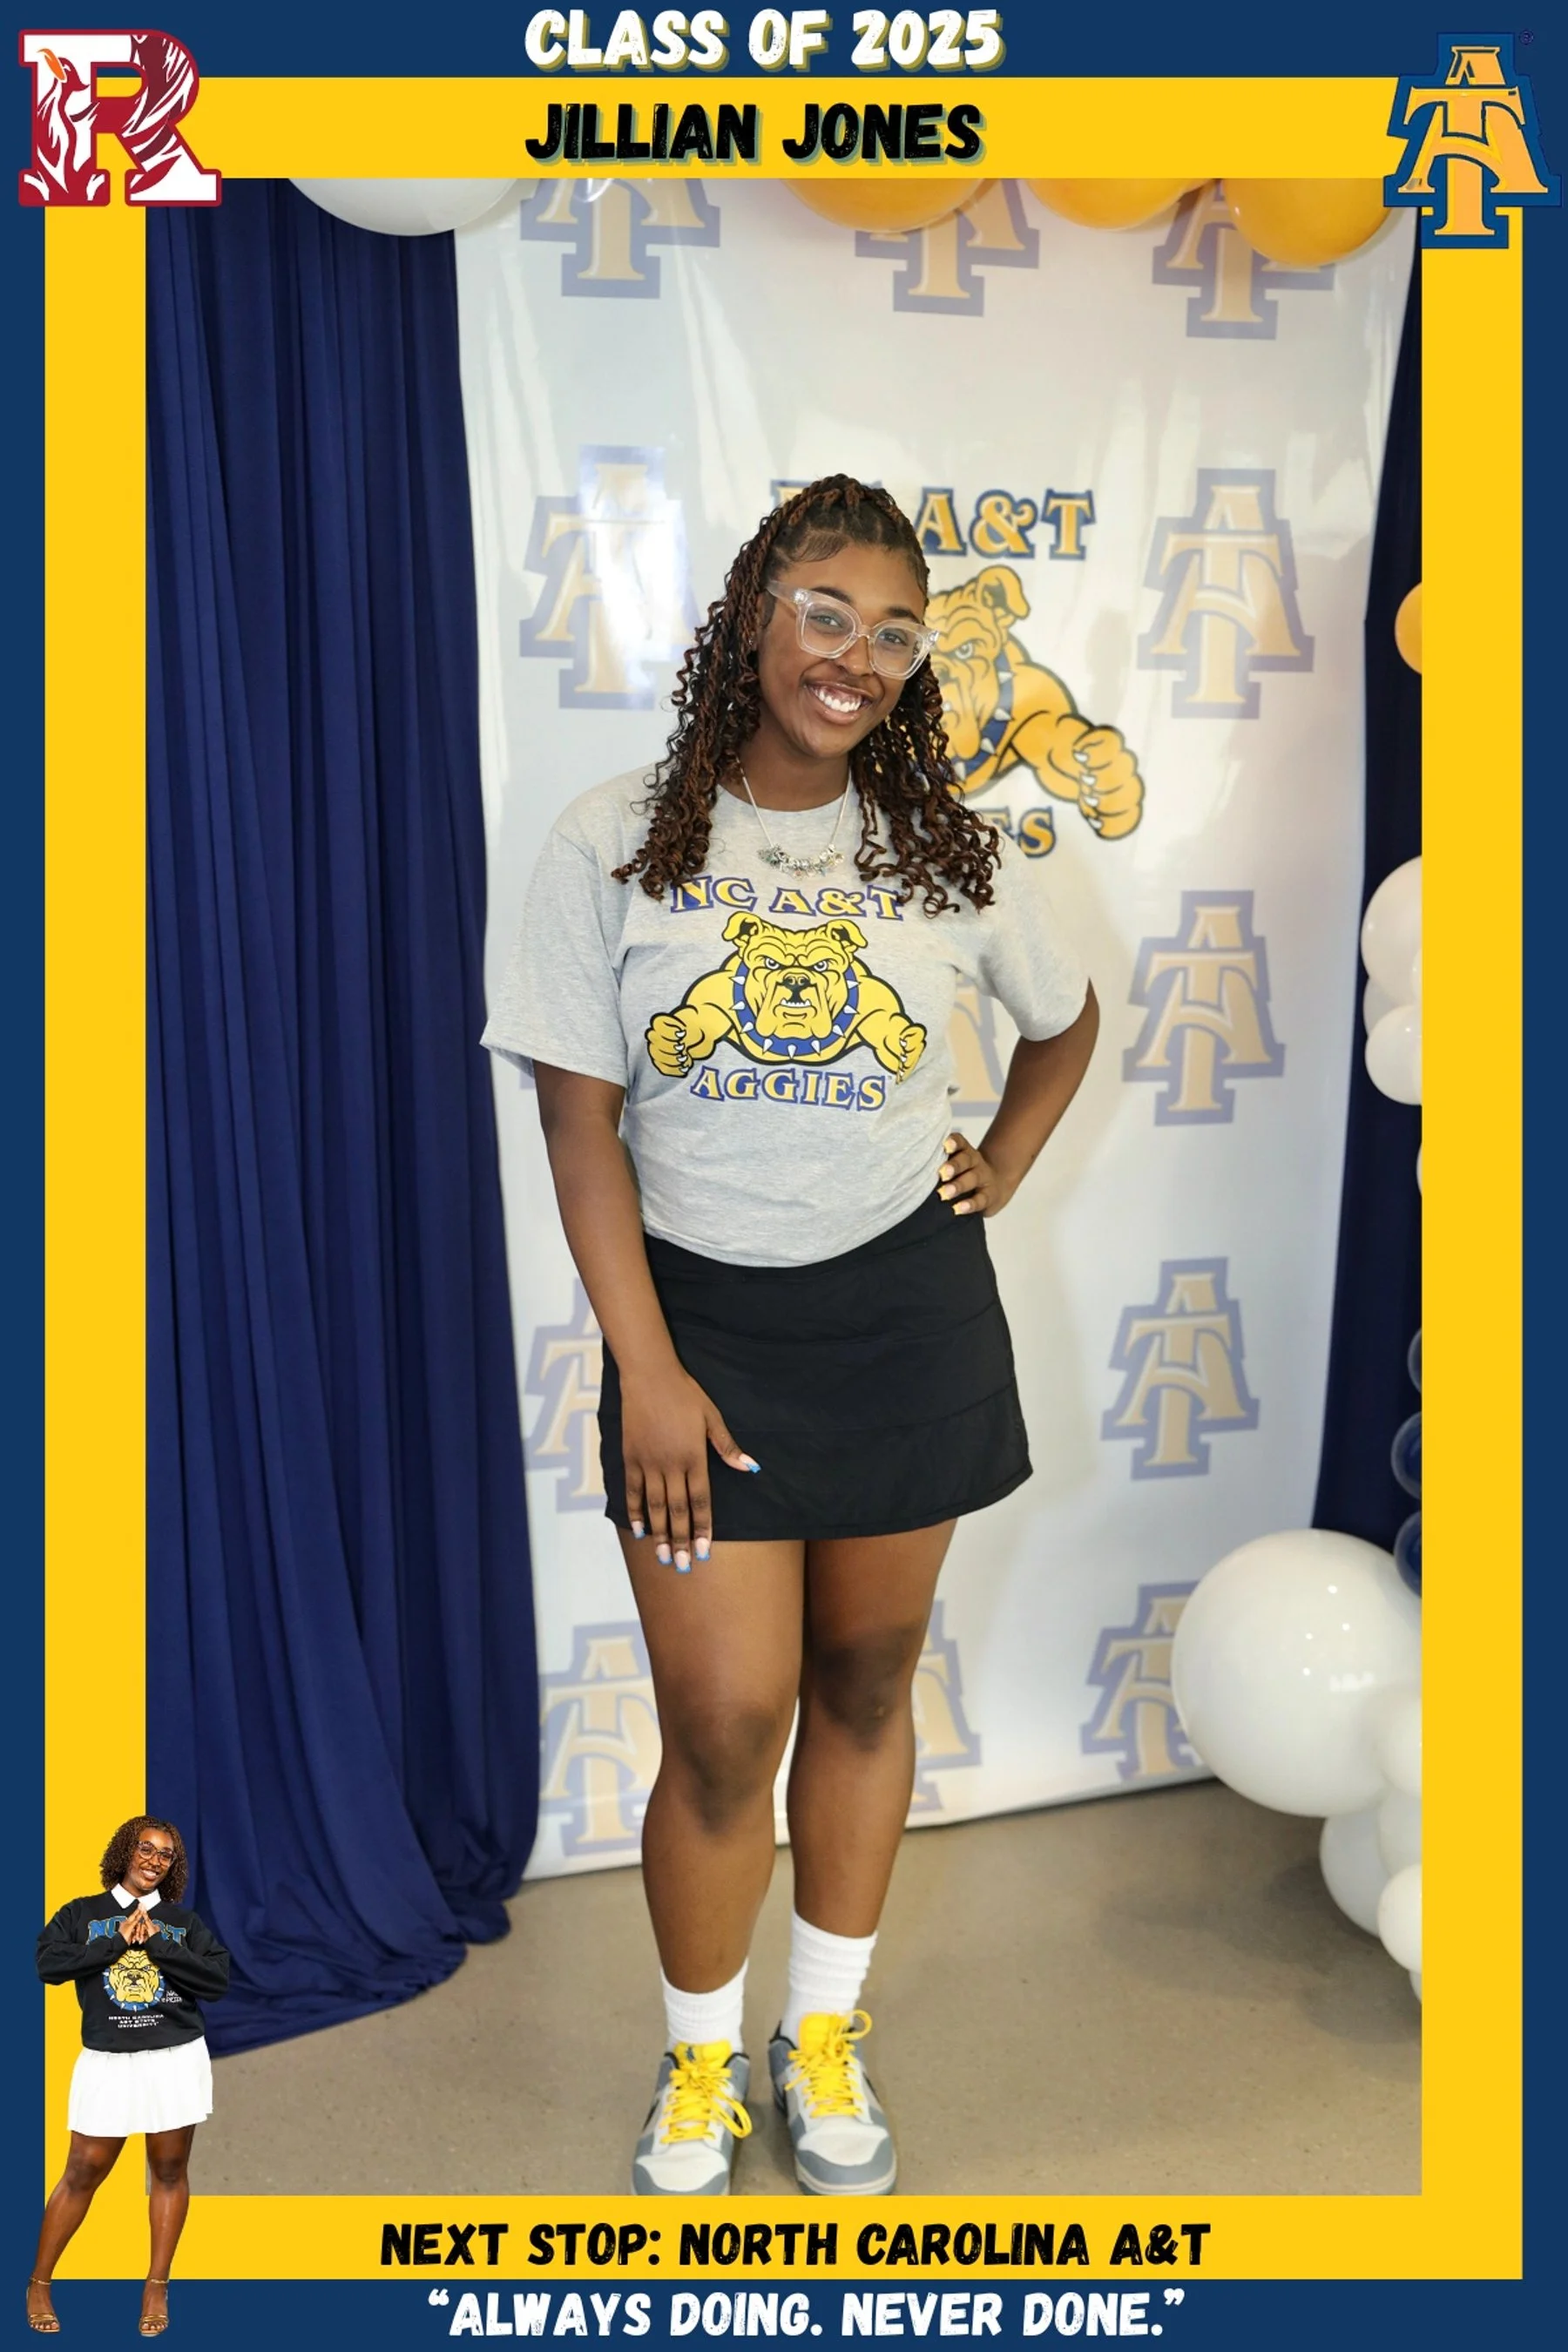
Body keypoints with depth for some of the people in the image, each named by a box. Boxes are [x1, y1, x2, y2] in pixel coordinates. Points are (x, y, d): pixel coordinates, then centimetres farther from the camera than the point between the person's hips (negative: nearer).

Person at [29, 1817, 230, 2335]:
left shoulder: (184, 1921, 7)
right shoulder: (82, 1913, 5)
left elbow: (218, 1980, -4)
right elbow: (49, 1964, -10)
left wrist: (158, 1945, -11)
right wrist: (116, 1942, -13)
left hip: (177, 2058, 1)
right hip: (107, 2060, -1)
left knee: (169, 2171, 6)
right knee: (84, 2172, 2)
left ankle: (157, 2287, 17)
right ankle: (38, 2283, 19)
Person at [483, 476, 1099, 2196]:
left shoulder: (949, 854, 1)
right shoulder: (615, 844, -5)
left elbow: (1065, 1022, 20)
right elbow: (579, 1120, -6)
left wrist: (996, 1175, 7)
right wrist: (646, 1367, -10)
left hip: (903, 1311, 2)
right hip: (700, 1311, -2)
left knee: (864, 1682, 12)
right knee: (725, 1713, -4)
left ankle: (825, 2037, 33)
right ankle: (700, 2060, 23)